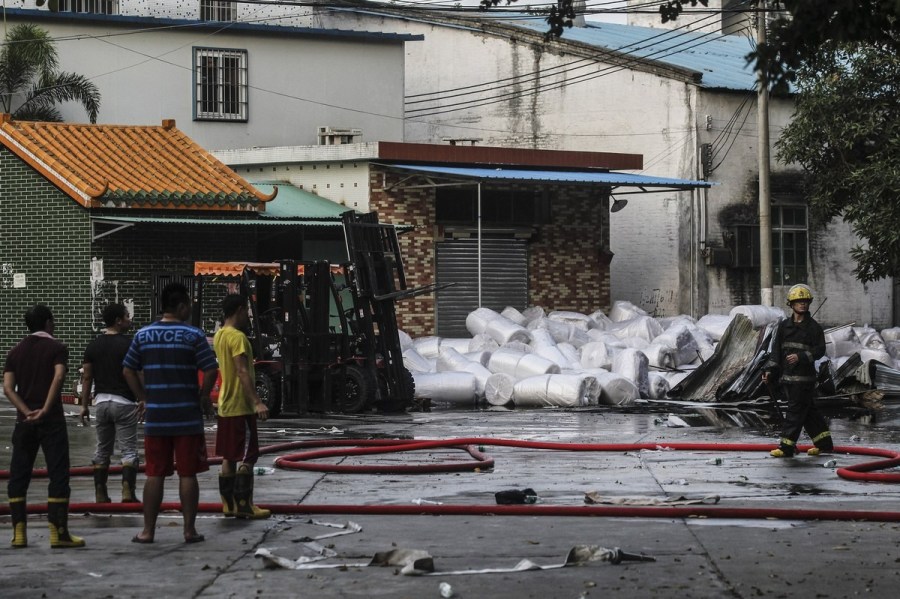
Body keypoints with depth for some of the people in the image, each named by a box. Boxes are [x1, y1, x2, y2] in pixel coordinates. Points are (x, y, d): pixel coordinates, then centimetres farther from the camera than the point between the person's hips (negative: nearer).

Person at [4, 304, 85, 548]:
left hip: (25, 420, 4)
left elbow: (8, 387, -1)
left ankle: (19, 533, 5)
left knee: (18, 476, 9)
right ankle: (58, 532, -6)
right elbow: (58, 377, -18)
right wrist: (45, 410, -21)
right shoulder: (57, 348, -1)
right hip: (51, 419, -4)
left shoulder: (15, 352, 11)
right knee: (58, 474, -1)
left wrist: (27, 412, -8)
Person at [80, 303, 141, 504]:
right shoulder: (129, 344, -8)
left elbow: (87, 378, 7)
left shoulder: (93, 346, 6)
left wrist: (84, 405, 11)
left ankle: (100, 494, 14)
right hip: (124, 402, -5)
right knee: (129, 450, -2)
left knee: (102, 450, 13)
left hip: (101, 401, 5)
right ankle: (127, 491, -13)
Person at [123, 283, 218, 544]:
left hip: (155, 417, 3)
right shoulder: (193, 335, -6)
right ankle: (190, 530, 6)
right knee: (187, 474, 3)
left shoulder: (143, 335, 5)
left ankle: (148, 530, 10)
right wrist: (203, 397, 4)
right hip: (187, 417, -3)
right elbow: (210, 371, -11)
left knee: (154, 474, 8)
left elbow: (128, 371, 7)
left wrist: (143, 398, 15)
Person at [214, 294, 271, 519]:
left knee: (229, 458, 11)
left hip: (225, 406, 10)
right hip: (240, 407, -10)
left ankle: (228, 503, 14)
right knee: (246, 458, -7)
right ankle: (243, 505, -8)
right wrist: (257, 401, -29)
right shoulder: (238, 337, -17)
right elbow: (243, 372, -25)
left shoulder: (219, 336, 13)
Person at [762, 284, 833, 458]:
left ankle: (787, 447, -8)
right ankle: (824, 442, 24)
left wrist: (801, 357, -19)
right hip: (787, 375, 6)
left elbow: (820, 349, -7)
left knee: (795, 411, -7)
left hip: (804, 376, -6)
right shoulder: (784, 326, 11)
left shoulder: (813, 327, -3)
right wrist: (770, 370, 4)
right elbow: (776, 350, 13)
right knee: (809, 410, 13)